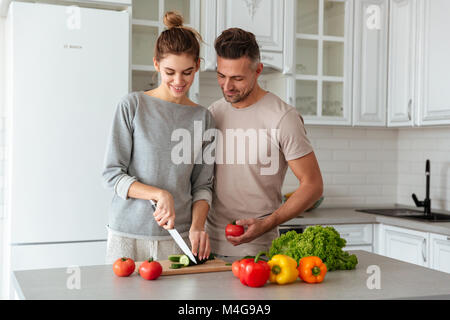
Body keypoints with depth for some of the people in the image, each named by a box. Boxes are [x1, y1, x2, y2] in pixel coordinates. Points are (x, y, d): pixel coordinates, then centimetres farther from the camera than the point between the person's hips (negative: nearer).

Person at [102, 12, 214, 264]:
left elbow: (203, 185, 6)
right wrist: (159, 194, -16)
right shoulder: (133, 106, -2)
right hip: (127, 235, -1)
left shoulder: (203, 118, 6)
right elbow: (112, 174, -4)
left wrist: (197, 225, -11)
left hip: (178, 238, 2)